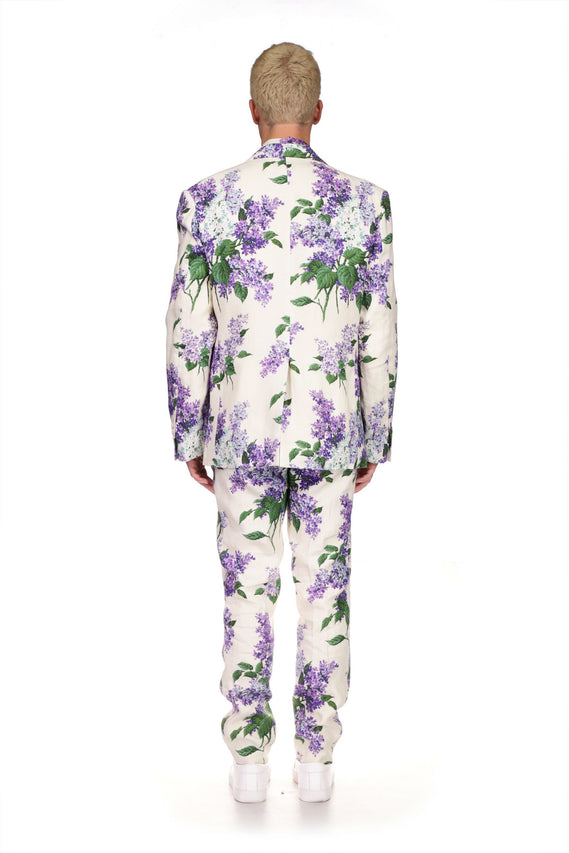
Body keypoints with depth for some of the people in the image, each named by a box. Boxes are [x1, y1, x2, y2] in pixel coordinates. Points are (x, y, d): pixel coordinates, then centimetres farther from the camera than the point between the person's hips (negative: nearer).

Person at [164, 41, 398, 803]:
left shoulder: (207, 200, -6)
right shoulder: (363, 202, -5)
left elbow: (188, 335, -5)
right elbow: (378, 339, -3)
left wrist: (189, 440, 6)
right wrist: (375, 443, 7)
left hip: (242, 431, 0)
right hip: (329, 431, 0)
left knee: (248, 595, 9)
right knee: (324, 596, 9)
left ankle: (249, 761, 16)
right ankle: (316, 761, 16)